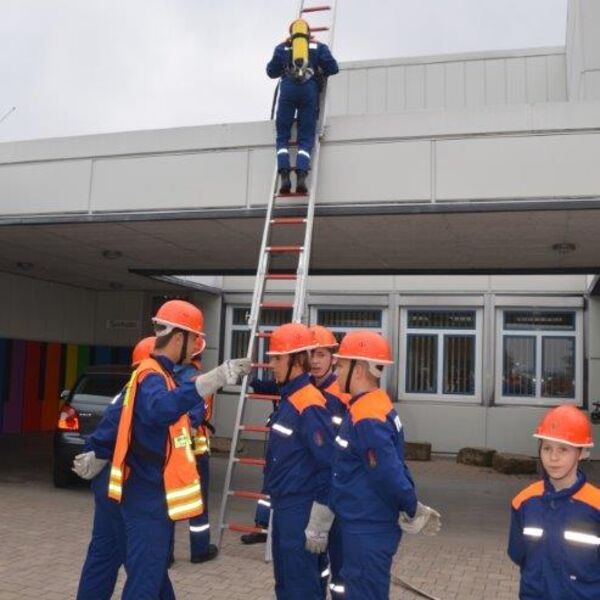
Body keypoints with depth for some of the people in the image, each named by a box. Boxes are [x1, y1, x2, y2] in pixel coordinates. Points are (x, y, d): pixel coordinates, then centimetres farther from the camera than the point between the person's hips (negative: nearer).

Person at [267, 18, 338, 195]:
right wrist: (321, 72, 34)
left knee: (282, 136, 4)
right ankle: (301, 176, -21)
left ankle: (284, 176, -13)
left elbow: (271, 72, 23)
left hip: (288, 89, 0)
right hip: (309, 89, 0)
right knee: (306, 138, -2)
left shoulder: (282, 48, 22)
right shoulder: (318, 47, 20)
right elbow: (333, 68, 13)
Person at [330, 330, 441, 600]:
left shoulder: (367, 419, -25)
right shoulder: (374, 406, 7)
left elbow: (389, 474, -24)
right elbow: (392, 466, 13)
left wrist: (413, 511, -11)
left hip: (367, 531, -9)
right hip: (365, 527, 9)